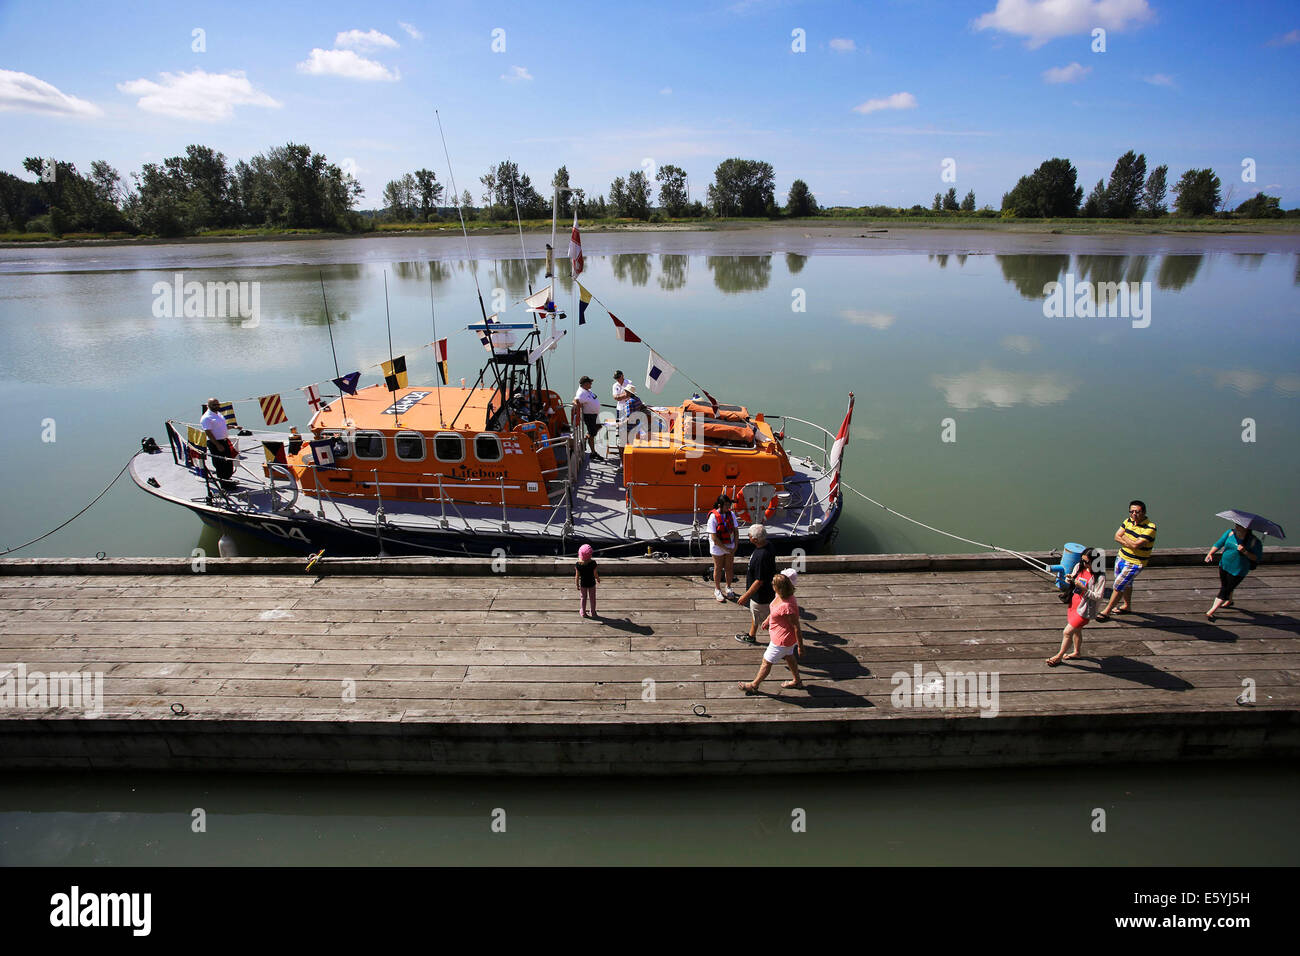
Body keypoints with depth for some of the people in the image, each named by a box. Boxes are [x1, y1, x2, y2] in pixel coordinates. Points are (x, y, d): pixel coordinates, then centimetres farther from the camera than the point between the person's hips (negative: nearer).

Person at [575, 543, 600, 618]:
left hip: (583, 584, 0)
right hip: (592, 583, 0)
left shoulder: (578, 564, -24)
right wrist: (598, 580, 6)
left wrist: (577, 585, 0)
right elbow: (595, 574, -16)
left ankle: (583, 613, 36)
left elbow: (577, 576, -15)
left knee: (584, 598, 21)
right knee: (592, 598, 21)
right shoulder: (593, 563, -26)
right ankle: (593, 613, 37)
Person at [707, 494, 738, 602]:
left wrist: (735, 545, -4)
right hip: (718, 547, -4)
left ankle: (728, 587, 34)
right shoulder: (713, 517, -20)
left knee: (729, 568, 13)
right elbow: (714, 537, -21)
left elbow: (735, 530, 5)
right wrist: (725, 548, -18)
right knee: (718, 569, 11)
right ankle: (717, 590, 27)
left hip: (730, 547, 4)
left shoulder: (731, 514, -5)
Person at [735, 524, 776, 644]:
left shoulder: (762, 556, -38)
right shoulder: (766, 545, -7)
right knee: (754, 613, 27)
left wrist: (746, 596, -22)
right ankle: (751, 636, 47)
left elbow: (759, 581, -30)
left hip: (762, 595, -10)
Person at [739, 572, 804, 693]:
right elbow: (774, 610, 13)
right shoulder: (780, 596, -10)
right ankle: (797, 681, 51)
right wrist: (767, 619, 27)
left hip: (783, 639, -9)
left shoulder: (787, 606, -38)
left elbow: (796, 627, -29)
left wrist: (800, 645, -19)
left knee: (766, 662, 10)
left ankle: (754, 685, 29)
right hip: (786, 637, 9)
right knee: (788, 656, 30)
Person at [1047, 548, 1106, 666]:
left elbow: (1098, 596, -19)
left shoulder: (1100, 576, -20)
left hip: (1084, 610, -6)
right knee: (1076, 630, 23)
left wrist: (1083, 588, -29)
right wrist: (1069, 580, -12)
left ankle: (1059, 656, 16)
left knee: (1067, 632, -1)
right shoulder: (1079, 567, -2)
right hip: (1074, 604, 6)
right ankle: (1076, 652, 44)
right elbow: (1070, 584, 11)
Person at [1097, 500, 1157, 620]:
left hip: (1134, 563, -7)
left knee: (1118, 585, -2)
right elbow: (1117, 537, -3)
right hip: (1121, 557, 7)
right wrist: (1130, 543, -20)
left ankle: (1107, 611, 9)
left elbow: (1136, 545, -29)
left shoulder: (1150, 528, -23)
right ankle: (1127, 606, 44)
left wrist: (1124, 538, -12)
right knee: (1126, 583, 24)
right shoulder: (1129, 520, -1)